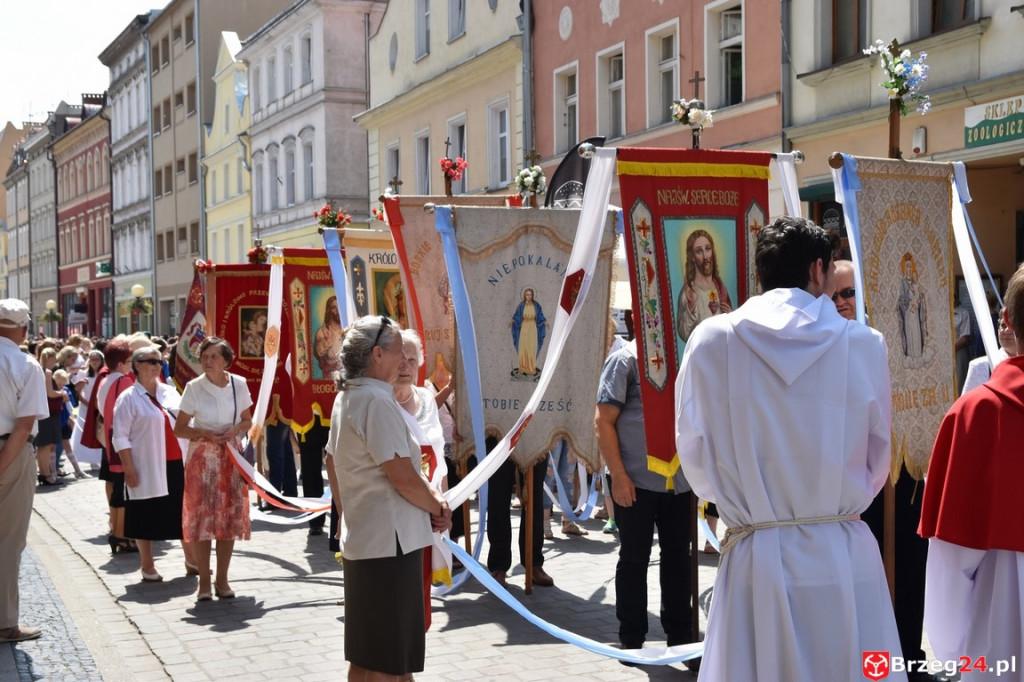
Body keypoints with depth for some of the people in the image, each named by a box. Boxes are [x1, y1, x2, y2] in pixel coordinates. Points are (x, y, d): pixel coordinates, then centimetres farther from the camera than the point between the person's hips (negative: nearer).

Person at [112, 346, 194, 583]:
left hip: (177, 464, 5)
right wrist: (129, 469, -13)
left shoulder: (171, 393, 11)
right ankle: (147, 566, 15)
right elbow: (121, 437, -7)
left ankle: (191, 559, 22)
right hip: (148, 467, -5)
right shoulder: (129, 398, -4)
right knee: (146, 516, 4)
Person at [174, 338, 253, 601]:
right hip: (202, 457, -2)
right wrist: (206, 434, -18)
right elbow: (179, 428, -3)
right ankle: (204, 581, 7)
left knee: (231, 516, 4)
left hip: (231, 456, 2)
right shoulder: (194, 387, -6)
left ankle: (222, 579, 15)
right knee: (201, 516, -3)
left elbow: (247, 420, 10)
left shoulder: (239, 384, 0)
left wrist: (235, 430, -11)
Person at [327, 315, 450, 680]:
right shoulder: (377, 401, -18)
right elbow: (404, 478, -22)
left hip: (362, 537, 10)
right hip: (390, 541, -10)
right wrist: (437, 507, -2)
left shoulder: (346, 397, 12)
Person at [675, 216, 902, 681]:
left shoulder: (713, 340, -4)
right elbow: (878, 460, 7)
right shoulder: (865, 345, -3)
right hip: (844, 557, 0)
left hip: (756, 558, 0)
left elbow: (694, 454, 3)